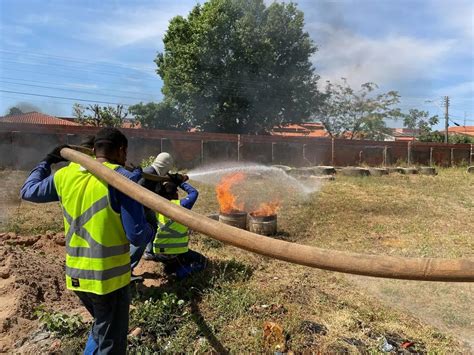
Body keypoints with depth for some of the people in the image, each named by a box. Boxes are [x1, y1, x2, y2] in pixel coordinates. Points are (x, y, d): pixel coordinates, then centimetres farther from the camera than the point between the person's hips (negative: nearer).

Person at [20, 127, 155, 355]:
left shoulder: (65, 175, 1)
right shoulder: (123, 179, -17)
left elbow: (28, 191, 19)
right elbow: (137, 235, -19)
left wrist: (47, 161, 31)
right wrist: (151, 229, 3)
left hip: (76, 275, 6)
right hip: (109, 277, -6)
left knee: (101, 328, 31)